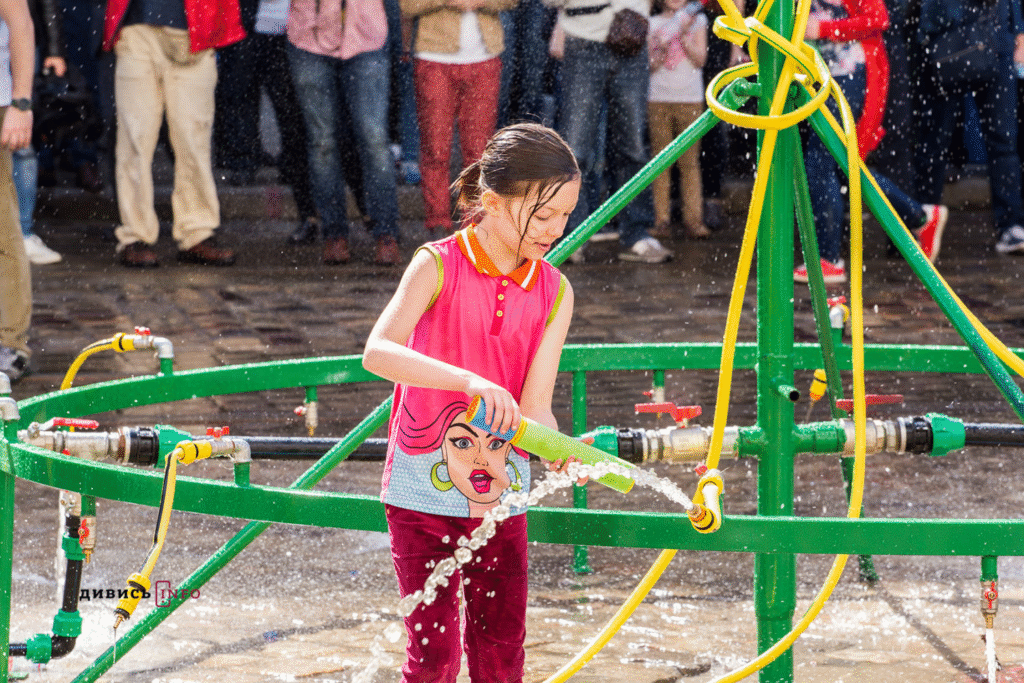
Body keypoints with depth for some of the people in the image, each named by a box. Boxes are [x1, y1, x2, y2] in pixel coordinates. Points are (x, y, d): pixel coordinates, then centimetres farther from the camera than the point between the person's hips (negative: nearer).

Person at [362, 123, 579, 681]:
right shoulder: (438, 265, -12)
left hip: (501, 491, 4)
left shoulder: (554, 292, 0)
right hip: (424, 488, -4)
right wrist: (468, 380, -41)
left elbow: (533, 408, -7)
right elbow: (378, 351, -28)